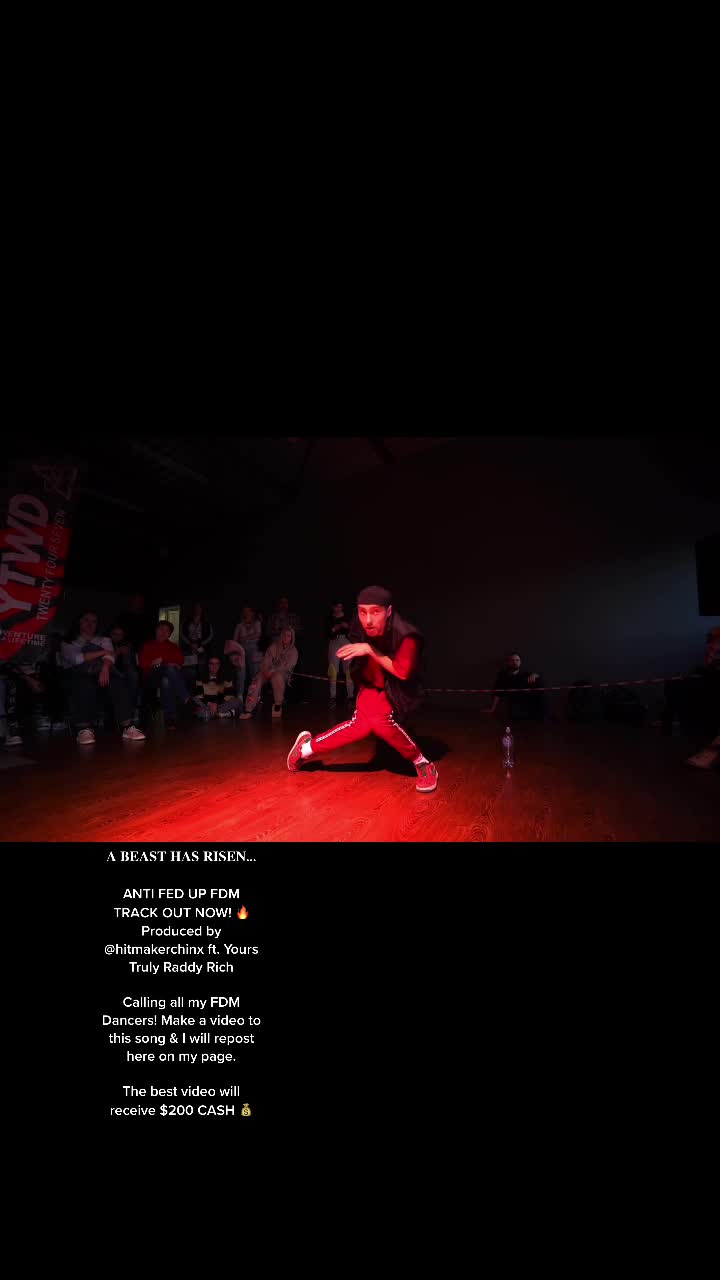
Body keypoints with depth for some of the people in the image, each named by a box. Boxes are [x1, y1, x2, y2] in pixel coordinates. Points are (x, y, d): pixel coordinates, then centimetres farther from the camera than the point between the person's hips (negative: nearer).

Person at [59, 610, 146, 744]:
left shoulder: (104, 639, 26)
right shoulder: (68, 643, 20)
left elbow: (110, 656, 3)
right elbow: (77, 658, -3)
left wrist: (105, 668, -19)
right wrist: (102, 652, -2)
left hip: (101, 672, 1)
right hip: (78, 673, -1)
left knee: (118, 682, -34)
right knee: (84, 685, -39)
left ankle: (127, 727, -43)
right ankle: (84, 729, -44)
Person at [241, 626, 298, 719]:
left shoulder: (293, 651, 0)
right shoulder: (274, 646, 7)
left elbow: (287, 666, -12)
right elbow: (267, 659, -1)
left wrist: (273, 671, -25)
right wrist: (265, 670, -22)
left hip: (283, 674, -2)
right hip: (269, 672, 3)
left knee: (277, 676, -38)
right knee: (257, 680, -27)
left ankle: (278, 704, -22)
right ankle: (248, 709, -30)